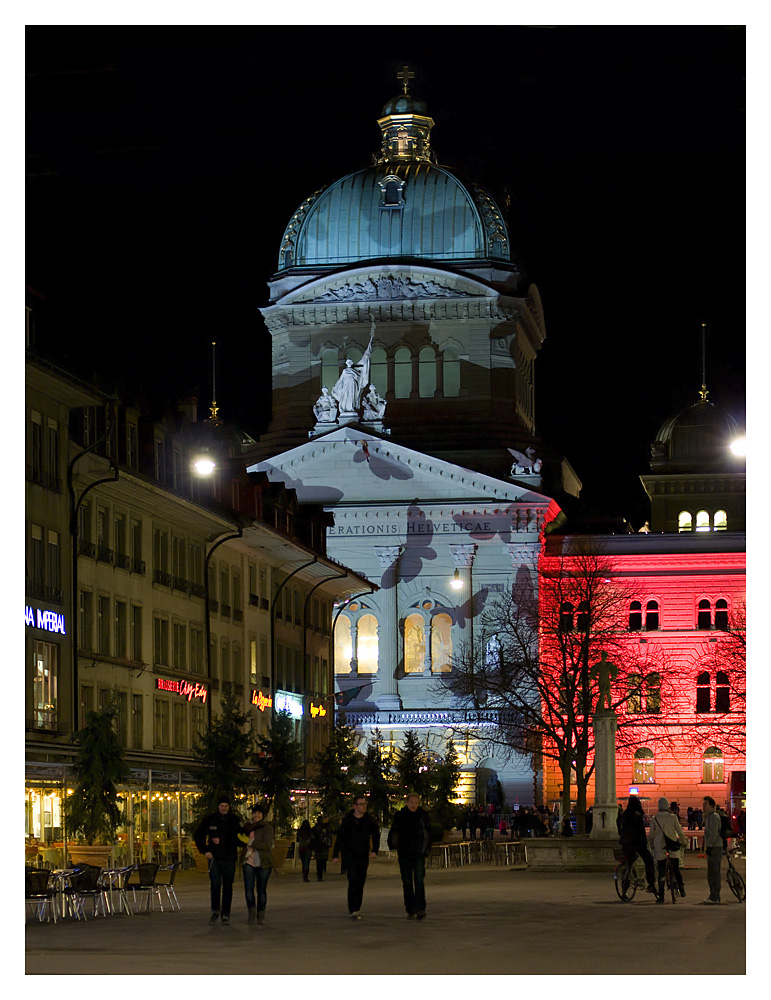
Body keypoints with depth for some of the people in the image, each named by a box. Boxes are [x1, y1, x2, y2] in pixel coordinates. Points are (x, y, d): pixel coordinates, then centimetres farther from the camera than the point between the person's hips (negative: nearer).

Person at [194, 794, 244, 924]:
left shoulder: (234, 820, 1)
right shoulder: (210, 819, 3)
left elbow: (240, 838, -1)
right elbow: (198, 835, 10)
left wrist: (221, 841, -11)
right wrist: (205, 850, -1)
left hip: (229, 857, 0)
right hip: (214, 856, 0)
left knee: (227, 886, 2)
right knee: (215, 883, -14)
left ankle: (226, 914, 12)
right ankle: (215, 911, 3)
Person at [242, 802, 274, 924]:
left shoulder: (267, 827, -1)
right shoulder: (249, 827, 15)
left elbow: (267, 844, -10)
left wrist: (252, 844, -10)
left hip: (263, 863, -3)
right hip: (249, 861, 3)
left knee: (261, 890, 3)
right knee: (248, 889, -8)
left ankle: (261, 915, 15)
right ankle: (251, 912, 8)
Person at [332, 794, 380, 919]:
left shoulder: (369, 820, 3)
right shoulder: (347, 820, -4)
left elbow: (376, 835, 15)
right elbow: (339, 838, 1)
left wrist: (374, 850, 3)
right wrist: (335, 854, -1)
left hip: (363, 856, 3)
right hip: (350, 856, -3)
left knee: (360, 883, 8)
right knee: (353, 881, -15)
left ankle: (356, 908, 20)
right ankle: (353, 909, -17)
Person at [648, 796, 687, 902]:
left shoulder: (654, 819, -1)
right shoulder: (673, 817, -4)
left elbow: (651, 835, 3)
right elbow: (680, 832, -2)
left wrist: (652, 844, 20)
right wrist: (683, 842, 12)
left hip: (660, 848, 0)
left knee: (661, 872, 4)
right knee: (676, 869, 17)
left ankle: (661, 896, 1)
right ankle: (681, 888, 3)